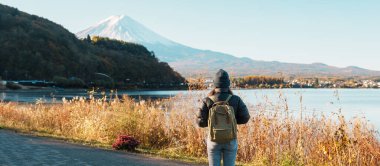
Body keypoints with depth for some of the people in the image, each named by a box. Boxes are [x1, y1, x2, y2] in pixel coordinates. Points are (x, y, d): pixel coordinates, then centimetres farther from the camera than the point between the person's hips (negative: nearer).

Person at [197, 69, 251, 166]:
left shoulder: (207, 101, -10)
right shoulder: (236, 100, -8)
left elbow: (201, 122, -7)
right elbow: (245, 118, -5)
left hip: (214, 140, 0)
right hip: (230, 140, 1)